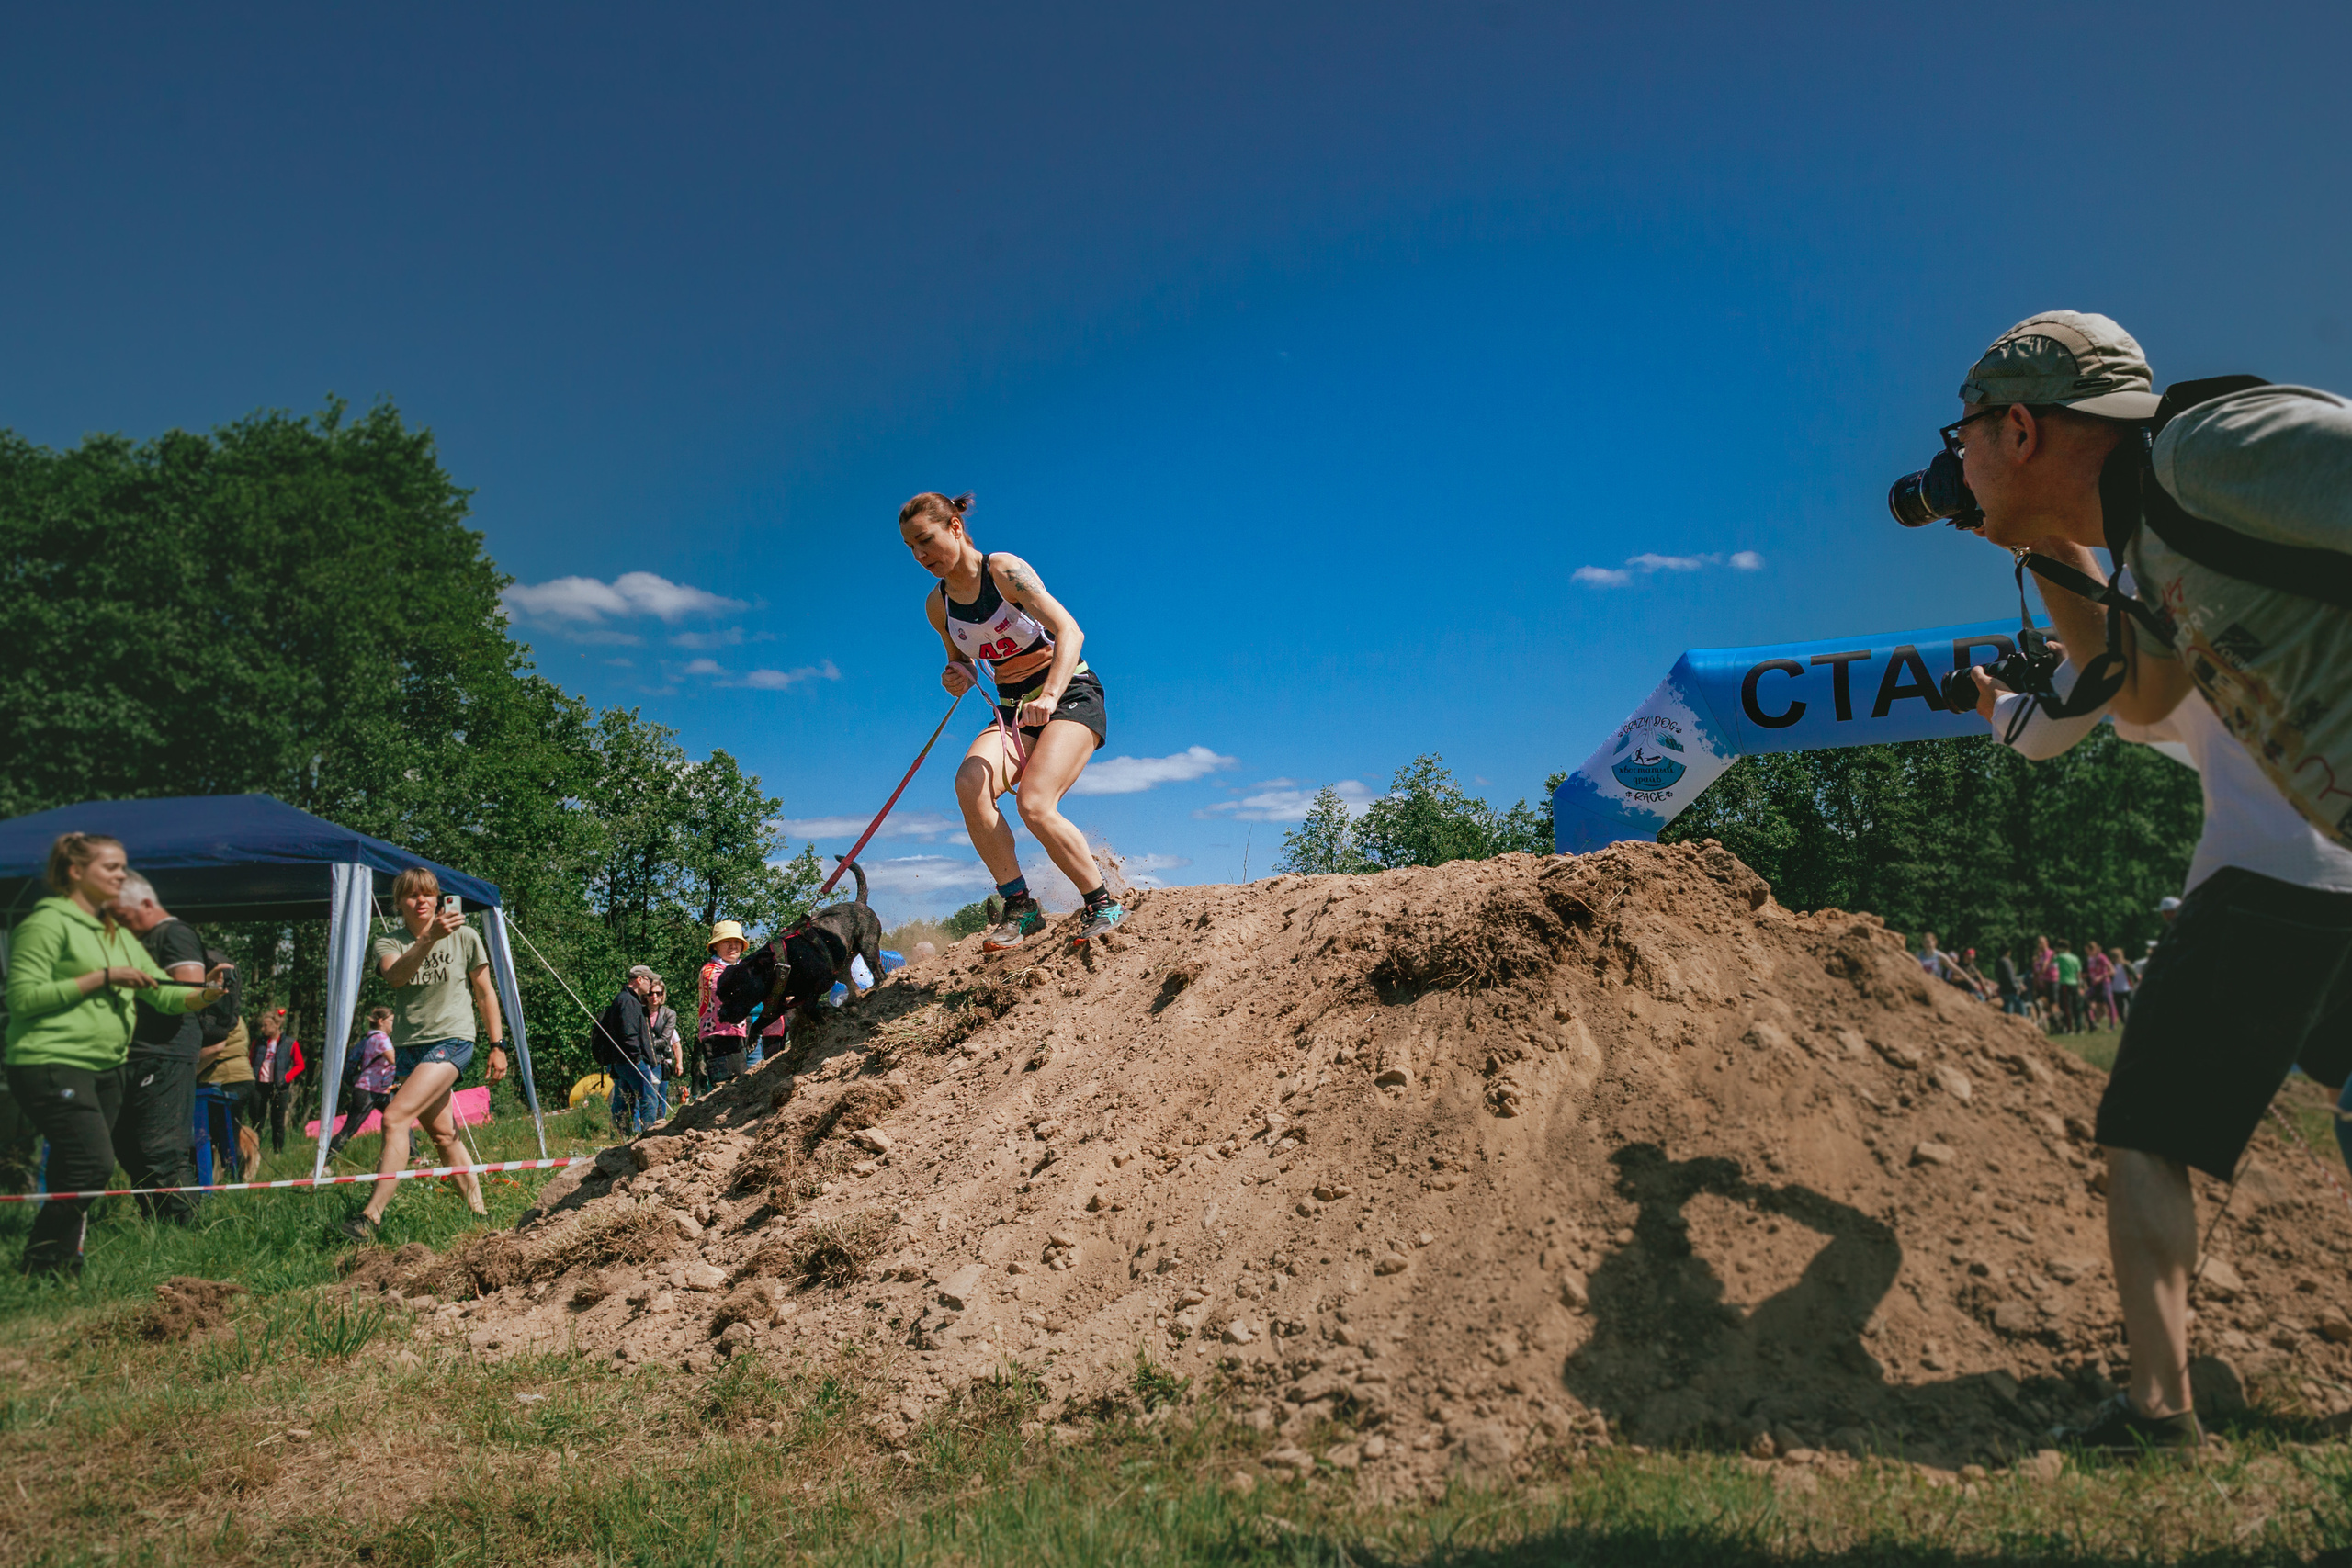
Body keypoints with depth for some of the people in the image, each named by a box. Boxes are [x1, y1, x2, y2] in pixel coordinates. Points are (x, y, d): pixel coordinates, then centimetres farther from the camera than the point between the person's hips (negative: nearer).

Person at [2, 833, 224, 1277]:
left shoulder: (119, 936, 20)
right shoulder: (47, 923, -5)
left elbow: (164, 992, 15)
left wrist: (203, 995, -6)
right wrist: (102, 978, -14)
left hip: (105, 1070, 8)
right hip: (52, 1065, -8)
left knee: (73, 1175, 10)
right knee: (94, 1165, -17)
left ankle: (62, 1267, 16)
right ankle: (37, 1266, -6)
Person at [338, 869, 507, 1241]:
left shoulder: (465, 937, -1)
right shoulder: (387, 944, 3)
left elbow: (485, 993, 6)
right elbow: (396, 976, -21)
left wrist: (498, 1045, 2)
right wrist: (430, 937, -37)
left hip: (452, 1040, -4)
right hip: (409, 1046, 4)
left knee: (395, 1118, -19)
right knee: (442, 1134, 8)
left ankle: (372, 1217, -21)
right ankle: (478, 1211, 18)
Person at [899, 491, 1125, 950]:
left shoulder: (1002, 570, -15)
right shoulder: (937, 605, 3)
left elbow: (1069, 631, -25)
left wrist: (1049, 696, -40)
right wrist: (958, 676, -7)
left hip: (1071, 694, -5)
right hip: (1014, 711, 6)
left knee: (1035, 804, -26)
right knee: (970, 782, -25)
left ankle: (1103, 905, -8)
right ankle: (1019, 904, -16)